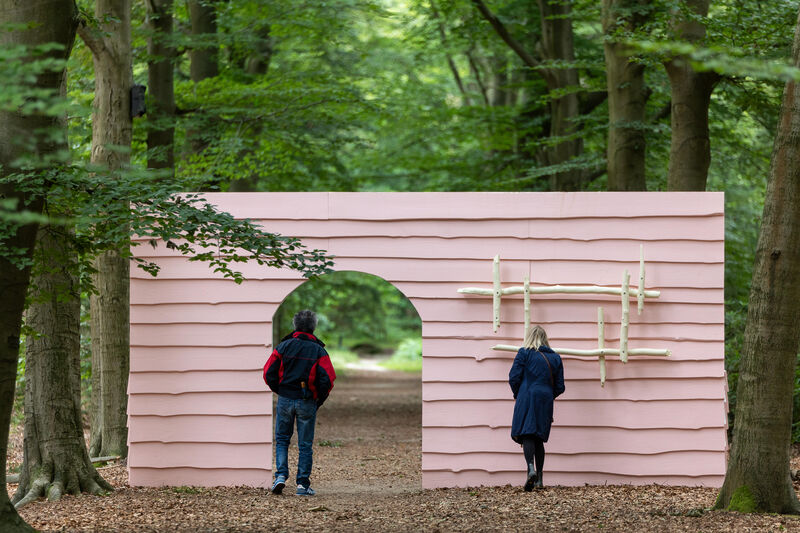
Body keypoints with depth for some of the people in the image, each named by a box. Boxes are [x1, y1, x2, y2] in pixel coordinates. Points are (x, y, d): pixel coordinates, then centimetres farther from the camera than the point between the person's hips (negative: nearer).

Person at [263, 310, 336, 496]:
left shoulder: (283, 346, 0)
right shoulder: (318, 351, -3)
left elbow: (269, 374, -2)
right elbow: (327, 379, -10)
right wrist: (320, 400, 5)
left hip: (285, 400, 1)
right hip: (307, 403, -1)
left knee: (281, 440, 15)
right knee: (305, 444, 7)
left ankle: (281, 475, -3)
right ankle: (303, 485, 5)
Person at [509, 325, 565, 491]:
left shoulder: (524, 353, 1)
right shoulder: (555, 358, 12)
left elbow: (514, 377, -5)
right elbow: (559, 387, 11)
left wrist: (517, 395, 12)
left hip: (527, 399, -4)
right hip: (546, 402, 4)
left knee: (527, 435, -11)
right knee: (539, 439, 11)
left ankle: (531, 468, -35)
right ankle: (539, 480, 9)